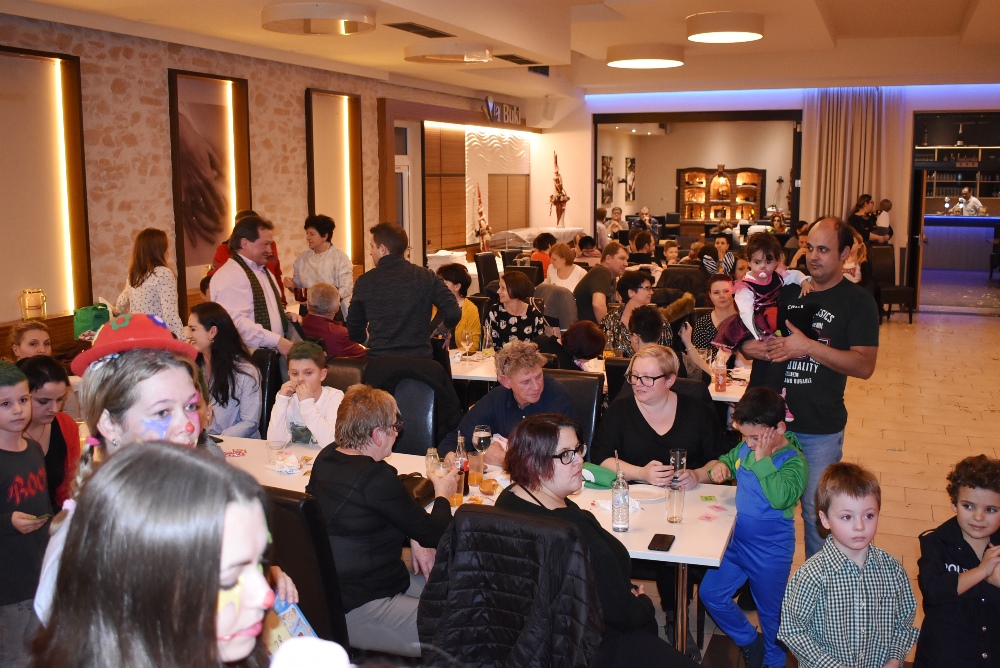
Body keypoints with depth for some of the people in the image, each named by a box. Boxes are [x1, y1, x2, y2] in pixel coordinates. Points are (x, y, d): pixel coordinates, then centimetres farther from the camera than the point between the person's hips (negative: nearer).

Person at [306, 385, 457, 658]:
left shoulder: (327, 457, 4)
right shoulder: (375, 478, -23)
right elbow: (433, 533, -11)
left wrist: (414, 538, 3)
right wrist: (442, 495, 8)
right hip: (354, 611, -10)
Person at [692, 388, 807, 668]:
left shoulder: (793, 461, -21)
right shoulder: (746, 448, -4)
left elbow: (780, 498, -39)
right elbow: (727, 460, 17)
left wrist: (762, 460, -33)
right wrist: (717, 467, -5)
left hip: (770, 552, -6)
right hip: (737, 540, 6)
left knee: (771, 613, 14)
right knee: (710, 593, 11)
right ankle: (749, 641, 33)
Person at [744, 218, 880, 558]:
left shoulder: (857, 301, -4)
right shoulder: (784, 289, 7)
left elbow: (864, 365, -14)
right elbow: (744, 338, 12)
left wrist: (807, 346, -23)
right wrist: (752, 347, -12)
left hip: (820, 430, -4)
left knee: (817, 514, 5)